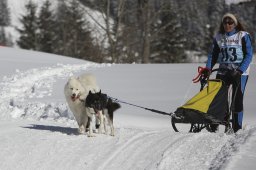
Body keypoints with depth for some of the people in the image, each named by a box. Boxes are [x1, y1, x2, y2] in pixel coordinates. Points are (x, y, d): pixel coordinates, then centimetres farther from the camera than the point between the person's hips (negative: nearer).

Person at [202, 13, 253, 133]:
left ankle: (237, 128, -2)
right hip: (223, 72, 4)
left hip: (240, 72, -3)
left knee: (237, 99, -7)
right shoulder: (218, 37, 11)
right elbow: (213, 55, 13)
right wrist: (208, 68, -4)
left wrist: (240, 70, -16)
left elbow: (248, 55, -4)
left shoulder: (243, 36, 0)